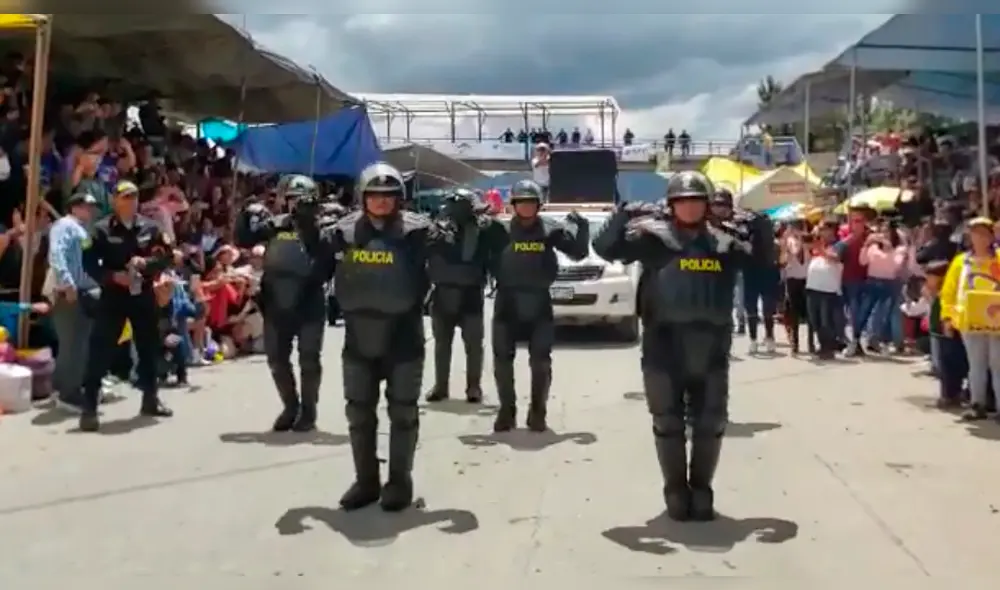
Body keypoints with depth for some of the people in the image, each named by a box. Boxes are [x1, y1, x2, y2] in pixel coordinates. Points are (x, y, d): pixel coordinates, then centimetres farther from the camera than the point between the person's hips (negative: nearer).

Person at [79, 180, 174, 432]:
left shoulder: (149, 227, 3)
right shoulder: (102, 229, -5)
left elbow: (168, 255, 4)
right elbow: (89, 262, -6)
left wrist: (146, 262, -13)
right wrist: (112, 276, -20)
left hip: (143, 295, 4)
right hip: (113, 295, -4)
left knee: (149, 347, 14)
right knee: (101, 350, -8)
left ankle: (150, 399, 32)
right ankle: (89, 408, -5)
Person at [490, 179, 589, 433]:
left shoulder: (551, 229, 1)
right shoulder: (502, 230, -2)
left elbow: (579, 252, 5)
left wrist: (582, 227, -9)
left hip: (539, 302, 0)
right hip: (508, 302, 0)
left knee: (541, 362, 5)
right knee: (502, 360, 5)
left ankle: (537, 412, 19)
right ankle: (506, 411, 20)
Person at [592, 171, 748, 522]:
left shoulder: (723, 243, 7)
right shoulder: (653, 236, -3)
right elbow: (605, 248, -9)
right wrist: (625, 216, -25)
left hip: (711, 352, 3)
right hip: (665, 350, -3)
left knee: (710, 425, 11)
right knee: (668, 424, 8)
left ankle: (701, 490, 28)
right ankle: (676, 491, 24)